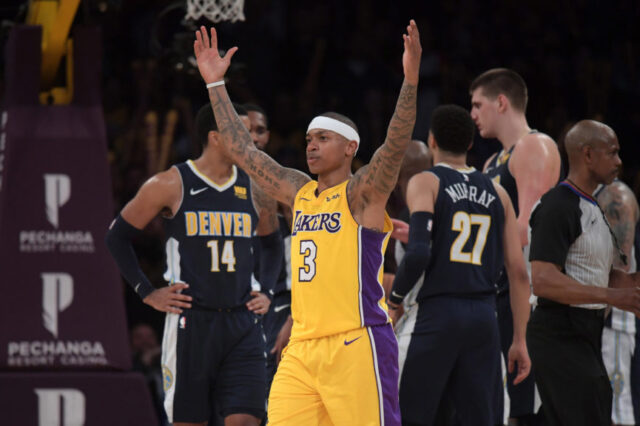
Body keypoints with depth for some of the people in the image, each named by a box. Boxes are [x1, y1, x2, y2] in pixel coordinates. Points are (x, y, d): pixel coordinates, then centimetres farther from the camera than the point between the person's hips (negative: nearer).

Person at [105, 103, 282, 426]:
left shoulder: (256, 190, 8)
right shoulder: (171, 185, -3)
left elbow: (272, 243, 27)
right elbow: (118, 236, 5)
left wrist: (265, 291, 12)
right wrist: (147, 293, -1)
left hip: (241, 324, 3)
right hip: (190, 321, -3)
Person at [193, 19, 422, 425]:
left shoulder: (363, 193, -2)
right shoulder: (299, 193, 17)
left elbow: (396, 143, -18)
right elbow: (243, 149, 24)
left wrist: (410, 79, -30)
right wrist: (216, 84, 24)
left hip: (355, 346, -7)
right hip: (302, 350, 7)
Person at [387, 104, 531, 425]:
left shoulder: (425, 183, 0)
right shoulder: (496, 193, 14)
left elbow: (419, 253, -15)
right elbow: (519, 271, 9)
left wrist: (395, 299, 1)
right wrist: (519, 341, 12)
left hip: (439, 314, -4)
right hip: (484, 317, 5)